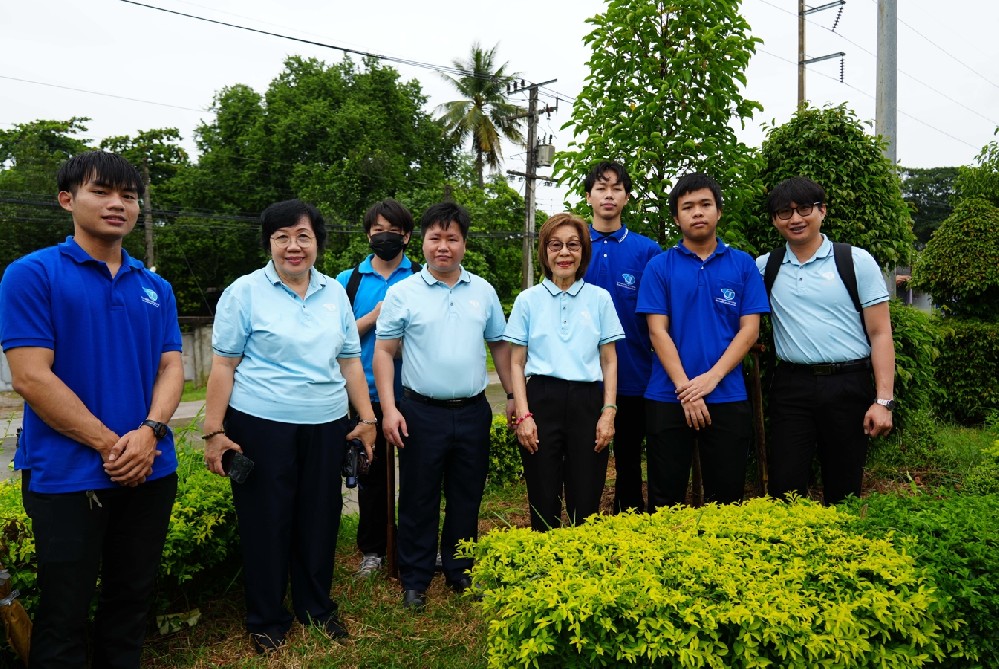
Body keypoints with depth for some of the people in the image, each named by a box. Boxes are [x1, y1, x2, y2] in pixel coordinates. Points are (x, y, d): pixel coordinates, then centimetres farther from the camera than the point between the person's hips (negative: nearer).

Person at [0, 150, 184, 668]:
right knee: (64, 615, 8)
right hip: (66, 476, -4)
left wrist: (149, 432, -13)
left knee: (132, 601, 17)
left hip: (151, 471, 5)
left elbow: (171, 366, 6)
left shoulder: (156, 288, 9)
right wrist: (109, 445, -14)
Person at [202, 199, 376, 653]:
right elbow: (223, 365, -4)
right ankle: (266, 621, 25)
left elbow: (350, 360, 12)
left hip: (327, 427, 4)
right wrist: (214, 432, -8)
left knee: (320, 520, 13)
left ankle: (317, 607, 32)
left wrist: (366, 418, 8)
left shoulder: (335, 293, 8)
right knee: (265, 523, 7)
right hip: (262, 426, -4)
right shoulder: (245, 292, -3)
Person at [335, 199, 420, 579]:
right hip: (368, 393, 1)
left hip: (412, 392, -1)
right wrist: (372, 318, -11)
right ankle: (372, 550, 26)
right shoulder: (348, 280, 6)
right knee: (372, 473, 11)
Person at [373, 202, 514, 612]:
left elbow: (500, 346, 13)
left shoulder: (483, 292, 6)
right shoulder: (402, 293, -2)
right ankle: (414, 581, 23)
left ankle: (461, 573, 30)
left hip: (473, 412, 3)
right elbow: (384, 352, -2)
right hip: (422, 412, -2)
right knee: (419, 500, 8)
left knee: (466, 499, 13)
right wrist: (389, 409, -10)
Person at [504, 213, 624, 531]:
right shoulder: (528, 299, 6)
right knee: (543, 504, 4)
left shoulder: (599, 298, 8)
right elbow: (517, 363, 5)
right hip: (541, 400, 0)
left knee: (586, 504, 3)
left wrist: (608, 412, -2)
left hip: (587, 402, 1)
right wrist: (523, 414, -5)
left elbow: (609, 361, 8)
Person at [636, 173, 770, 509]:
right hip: (667, 398, -1)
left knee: (726, 497, 9)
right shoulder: (660, 266, 2)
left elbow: (749, 328, 0)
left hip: (728, 397, 1)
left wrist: (712, 377, -13)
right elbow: (658, 331, -4)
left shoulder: (743, 264, 6)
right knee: (666, 497, 8)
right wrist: (685, 387, -13)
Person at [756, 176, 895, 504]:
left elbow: (880, 334, -1)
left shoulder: (857, 261, 1)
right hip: (791, 387, 1)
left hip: (848, 387, -1)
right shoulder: (764, 267, 8)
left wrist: (883, 400, -8)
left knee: (844, 491, 9)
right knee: (785, 489, 1)